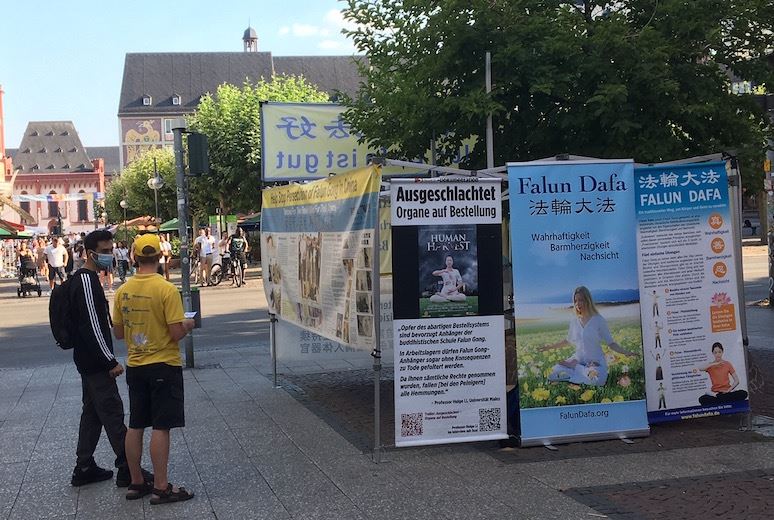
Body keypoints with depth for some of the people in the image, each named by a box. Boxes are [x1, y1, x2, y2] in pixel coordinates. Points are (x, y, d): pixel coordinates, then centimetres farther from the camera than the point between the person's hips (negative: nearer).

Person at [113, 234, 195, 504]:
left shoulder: (123, 291, 1)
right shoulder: (166, 289, -16)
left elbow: (118, 332, 8)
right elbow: (176, 333, -18)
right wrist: (189, 324, 2)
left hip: (135, 366, 6)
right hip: (164, 365, -6)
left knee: (135, 426, 13)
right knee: (161, 427, -1)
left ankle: (136, 483, 21)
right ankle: (161, 488, 2)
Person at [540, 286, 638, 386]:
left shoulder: (599, 320, -7)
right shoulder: (574, 321, 6)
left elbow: (611, 343, -4)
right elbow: (568, 341, 24)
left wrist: (626, 352, -20)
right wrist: (551, 346, 26)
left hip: (595, 361, -3)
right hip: (578, 359, 3)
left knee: (597, 380, -38)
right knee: (555, 373, -21)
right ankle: (585, 372, -5)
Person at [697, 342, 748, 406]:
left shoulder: (727, 364, 9)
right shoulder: (710, 366, 6)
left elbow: (736, 381, 6)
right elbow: (699, 369, -17)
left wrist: (729, 390, -10)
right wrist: (714, 364, -19)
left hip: (726, 392, 2)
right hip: (715, 393, -2)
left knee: (743, 393, -30)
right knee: (702, 399, -35)